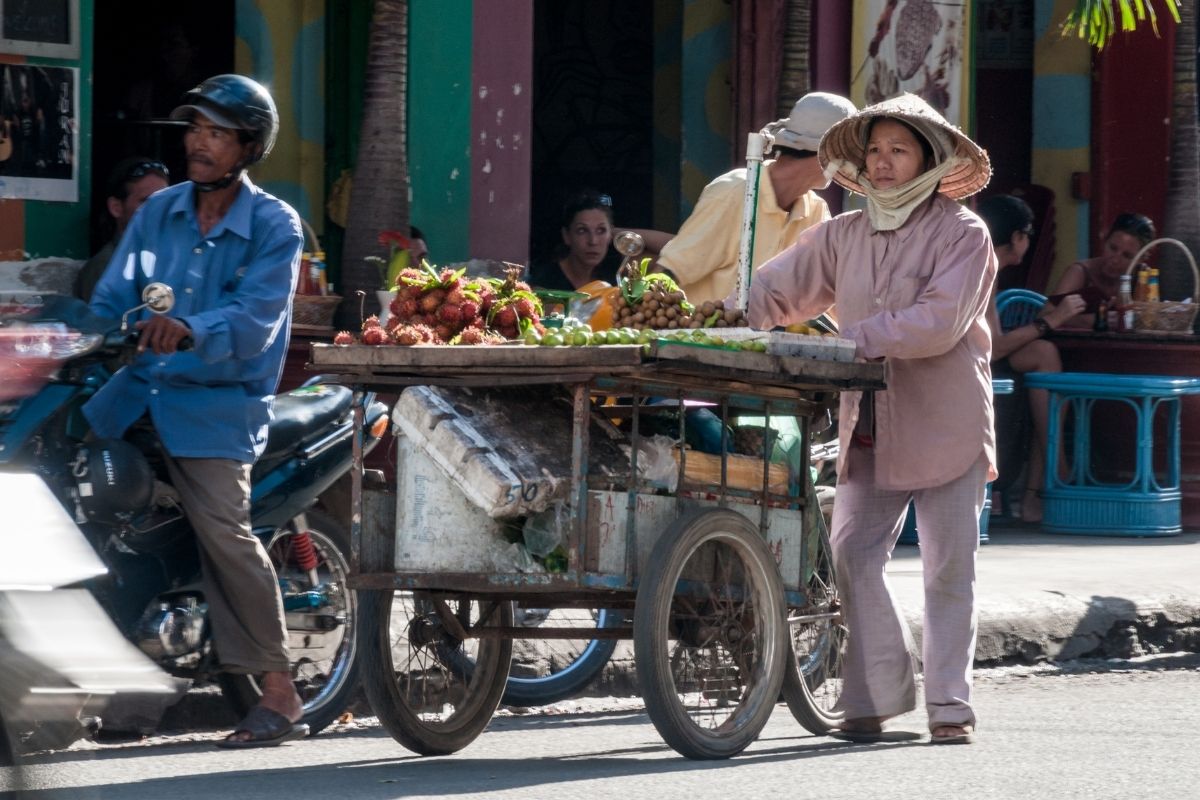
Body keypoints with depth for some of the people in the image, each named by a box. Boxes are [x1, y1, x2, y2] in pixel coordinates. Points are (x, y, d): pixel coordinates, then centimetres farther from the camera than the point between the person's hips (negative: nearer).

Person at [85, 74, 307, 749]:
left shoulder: (274, 227, -4)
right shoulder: (159, 213, 12)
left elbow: (255, 319, -18)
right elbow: (112, 300, 8)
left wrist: (191, 331, -38)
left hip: (217, 399, -6)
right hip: (140, 388, 6)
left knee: (225, 531, -18)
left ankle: (280, 696, -13)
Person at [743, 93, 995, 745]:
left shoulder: (962, 234, -3)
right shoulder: (844, 236, 12)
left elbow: (940, 322, -16)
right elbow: (774, 292, 14)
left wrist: (857, 338, -23)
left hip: (945, 424, -4)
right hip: (870, 430, 4)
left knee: (947, 570, 1)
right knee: (853, 555, -7)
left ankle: (950, 705, 8)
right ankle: (877, 696, -1)